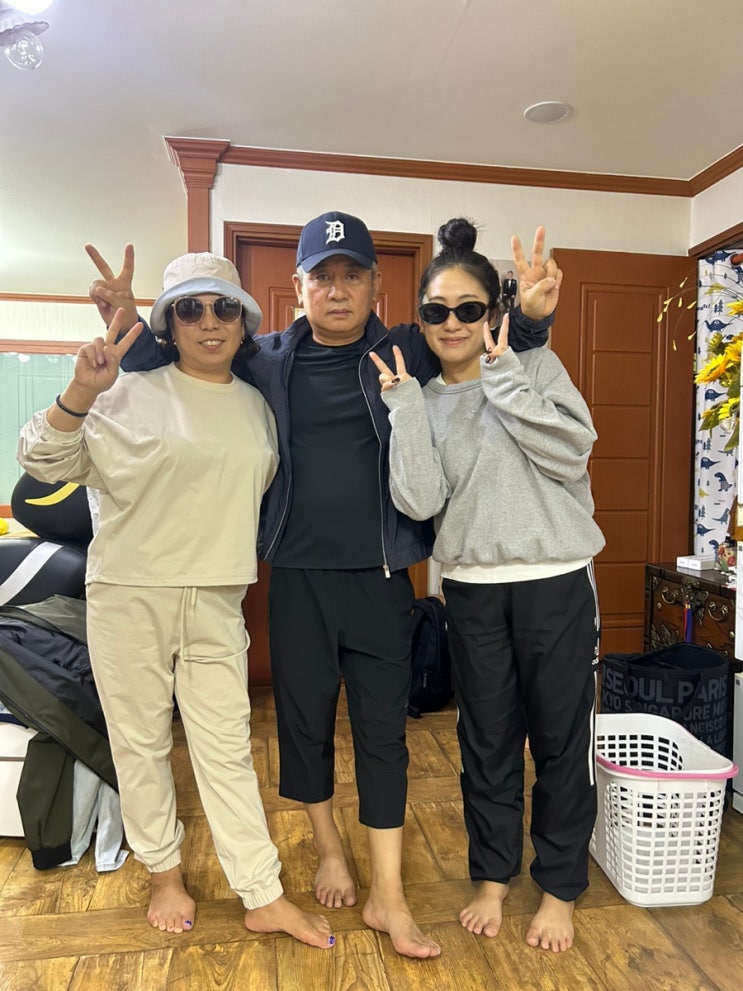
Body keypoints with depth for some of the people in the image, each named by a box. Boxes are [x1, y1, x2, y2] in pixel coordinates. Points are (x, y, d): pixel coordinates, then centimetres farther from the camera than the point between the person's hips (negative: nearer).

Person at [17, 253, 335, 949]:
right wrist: (80, 393, -19)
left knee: (227, 748, 7)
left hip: (217, 600, 3)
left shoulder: (257, 407, 8)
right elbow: (42, 462, -6)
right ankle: (164, 874, 33)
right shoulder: (132, 394, -5)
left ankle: (264, 898, 19)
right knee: (140, 741, 11)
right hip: (130, 594, -2)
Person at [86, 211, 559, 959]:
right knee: (304, 717, 14)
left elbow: (494, 341, 2)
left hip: (381, 576, -1)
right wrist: (128, 324, -8)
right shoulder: (266, 360, 2)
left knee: (383, 726, 7)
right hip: (297, 576, 1)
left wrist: (529, 314, -21)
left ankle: (387, 895, 23)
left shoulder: (407, 353, -1)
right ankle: (328, 849, 40)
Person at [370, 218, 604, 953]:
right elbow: (418, 501, -10)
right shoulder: (425, 402, 4)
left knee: (561, 739, 10)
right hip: (474, 590, 2)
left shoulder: (537, 368, 1)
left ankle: (558, 888, 31)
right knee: (486, 740, 14)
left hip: (558, 582, -1)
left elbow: (570, 453, -14)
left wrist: (504, 374, -15)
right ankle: (492, 877, 35)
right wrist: (406, 401, -12)